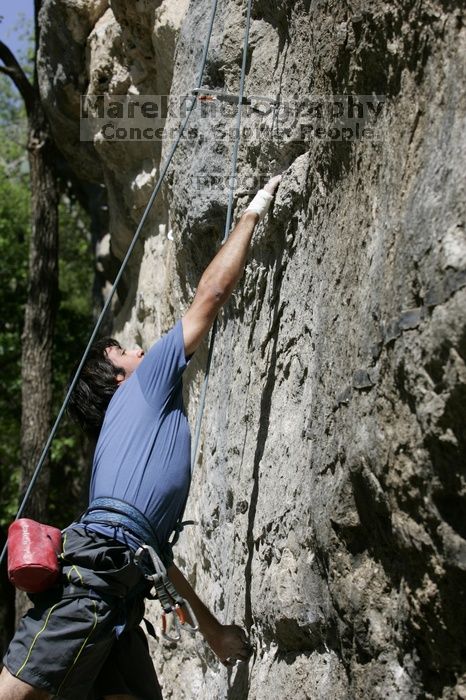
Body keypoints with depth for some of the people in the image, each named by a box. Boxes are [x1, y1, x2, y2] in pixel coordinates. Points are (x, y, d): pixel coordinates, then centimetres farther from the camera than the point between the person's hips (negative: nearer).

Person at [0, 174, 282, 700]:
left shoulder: (142, 429, 35)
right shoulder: (144, 389, 14)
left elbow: (153, 544, 35)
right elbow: (210, 295, 11)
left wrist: (212, 627, 36)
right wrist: (254, 211, 22)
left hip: (120, 601, 9)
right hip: (92, 569, -9)